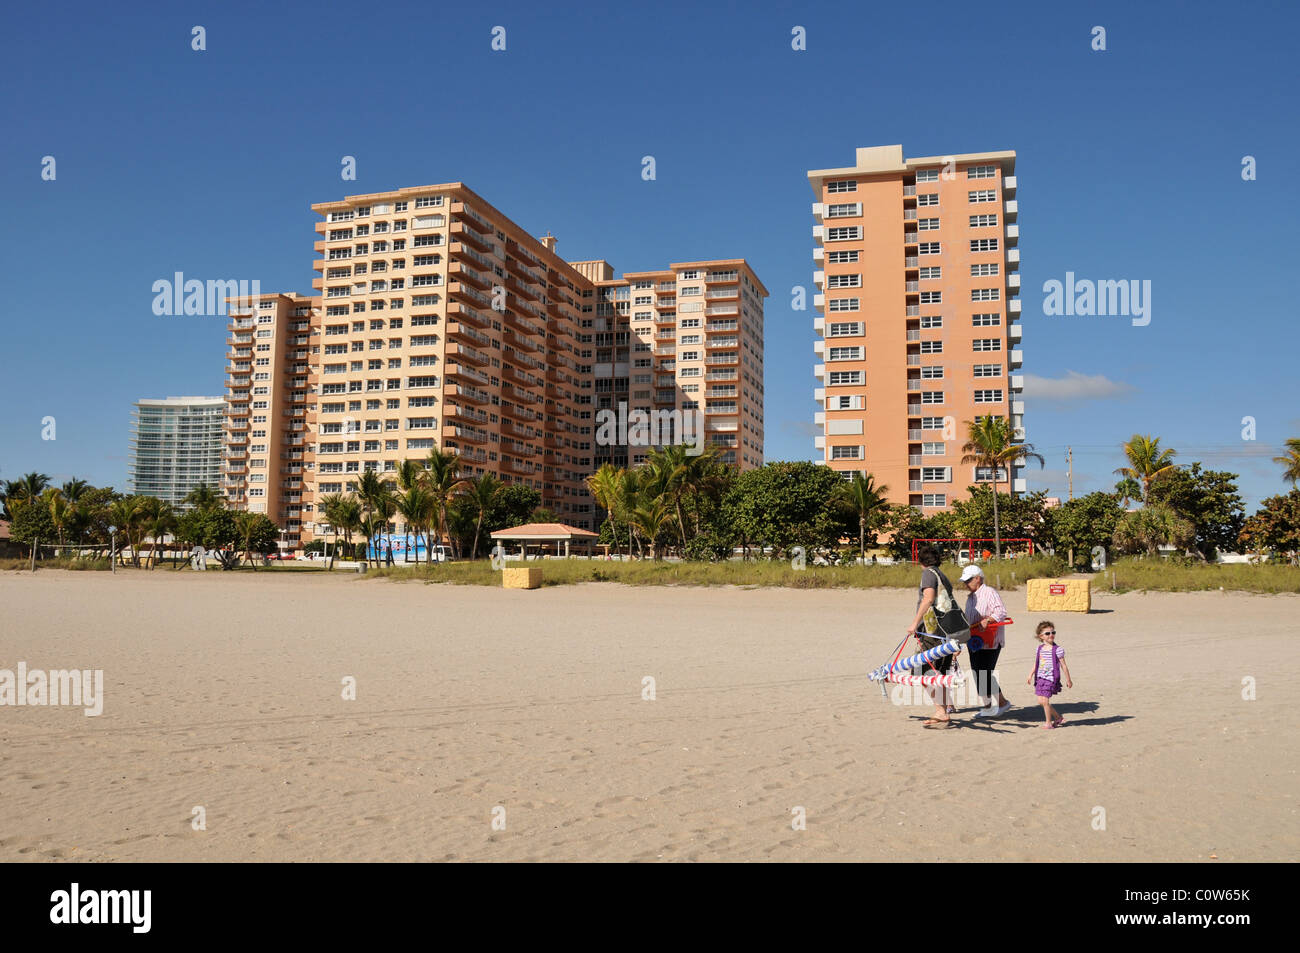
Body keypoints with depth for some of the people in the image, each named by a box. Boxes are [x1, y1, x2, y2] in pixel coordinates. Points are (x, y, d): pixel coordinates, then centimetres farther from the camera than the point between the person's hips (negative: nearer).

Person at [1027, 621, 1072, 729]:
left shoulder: (1057, 650, -9)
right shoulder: (1039, 649, 7)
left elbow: (1063, 666, -5)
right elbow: (1036, 664, 17)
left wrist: (1068, 680, -1)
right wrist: (1030, 675, 16)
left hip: (1051, 678, -6)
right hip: (1040, 678, 6)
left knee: (1045, 701, -8)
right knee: (1040, 701, 7)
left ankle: (1049, 723, 8)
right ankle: (1058, 717, 26)